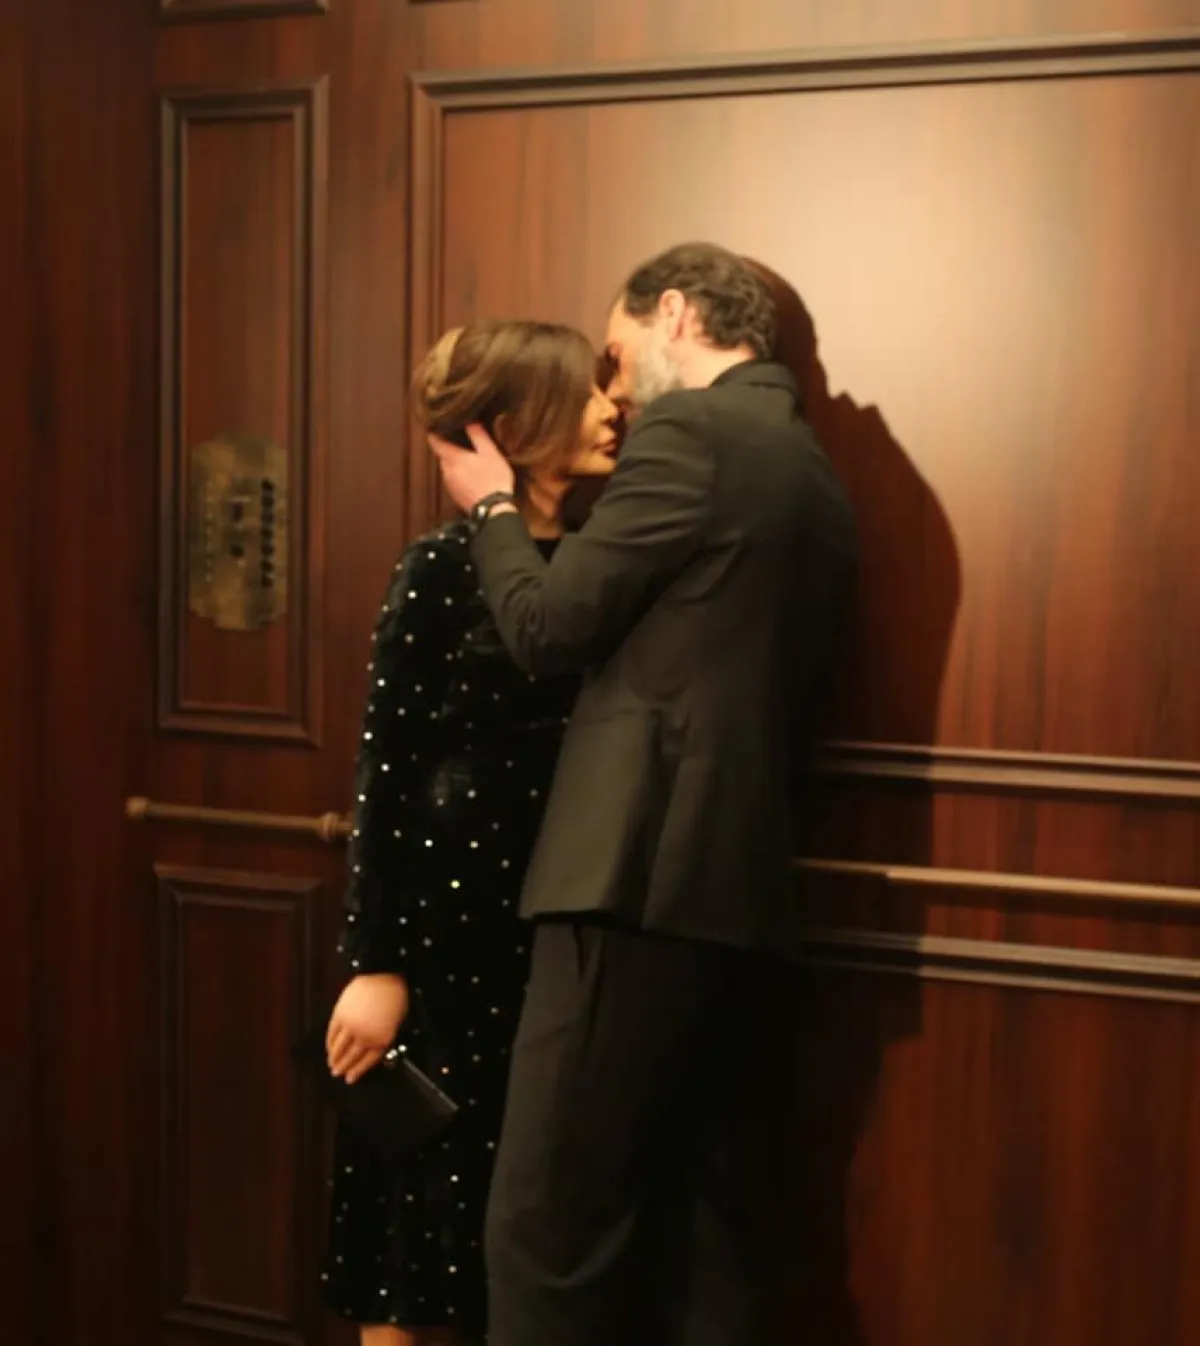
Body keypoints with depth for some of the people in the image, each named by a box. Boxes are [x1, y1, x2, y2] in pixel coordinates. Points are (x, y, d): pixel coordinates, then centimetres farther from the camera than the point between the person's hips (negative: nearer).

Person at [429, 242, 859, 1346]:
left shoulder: (692, 429, -6)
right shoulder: (811, 474, 20)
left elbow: (547, 627, -7)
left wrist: (493, 506, 10)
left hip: (643, 872, -9)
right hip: (729, 882, 9)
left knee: (548, 1224, -5)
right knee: (688, 1210, 12)